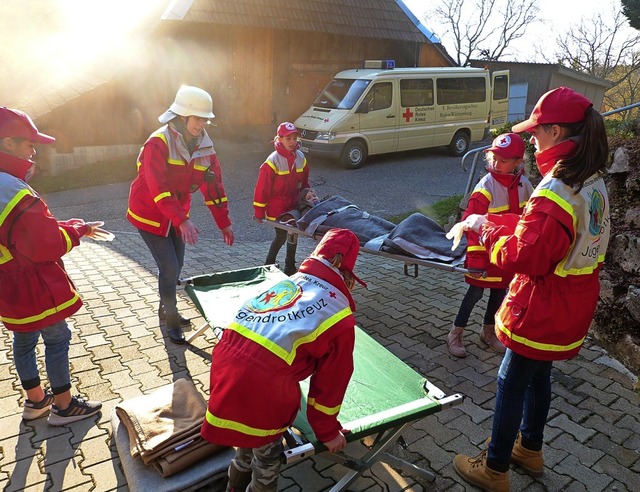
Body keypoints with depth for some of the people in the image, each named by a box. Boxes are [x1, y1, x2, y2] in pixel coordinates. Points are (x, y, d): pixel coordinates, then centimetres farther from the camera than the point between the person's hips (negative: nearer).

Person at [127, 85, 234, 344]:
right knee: (169, 267, -8)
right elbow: (158, 188, -31)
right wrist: (183, 221, -39)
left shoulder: (205, 145, -4)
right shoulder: (159, 143, -23)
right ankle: (171, 320, 12)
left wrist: (224, 223, -1)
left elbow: (213, 185, -1)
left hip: (176, 215, 6)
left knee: (176, 265, 14)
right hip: (150, 214, -6)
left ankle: (165, 309, 38)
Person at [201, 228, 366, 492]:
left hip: (225, 360, 7)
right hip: (260, 383, -7)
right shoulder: (340, 317, 1)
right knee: (267, 454, 24)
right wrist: (327, 430, 22)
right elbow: (330, 380, 8)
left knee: (250, 438, 35)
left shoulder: (287, 282, 17)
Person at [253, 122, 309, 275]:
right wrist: (259, 212, -13)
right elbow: (262, 187, -15)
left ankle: (290, 267, 27)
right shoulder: (273, 160, -17)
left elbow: (304, 182, 13)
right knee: (281, 236, -1)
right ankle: (269, 266, 19)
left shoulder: (300, 157, 2)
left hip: (294, 205, 6)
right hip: (277, 207, -6)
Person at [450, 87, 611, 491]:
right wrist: (494, 223, 3)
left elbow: (525, 257, -24)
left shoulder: (556, 190, -27)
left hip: (543, 310, -9)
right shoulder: (594, 183, 3)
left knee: (512, 383, 6)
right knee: (539, 375, 24)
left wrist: (488, 230, -10)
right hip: (574, 306, 9)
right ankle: (530, 449, 43)